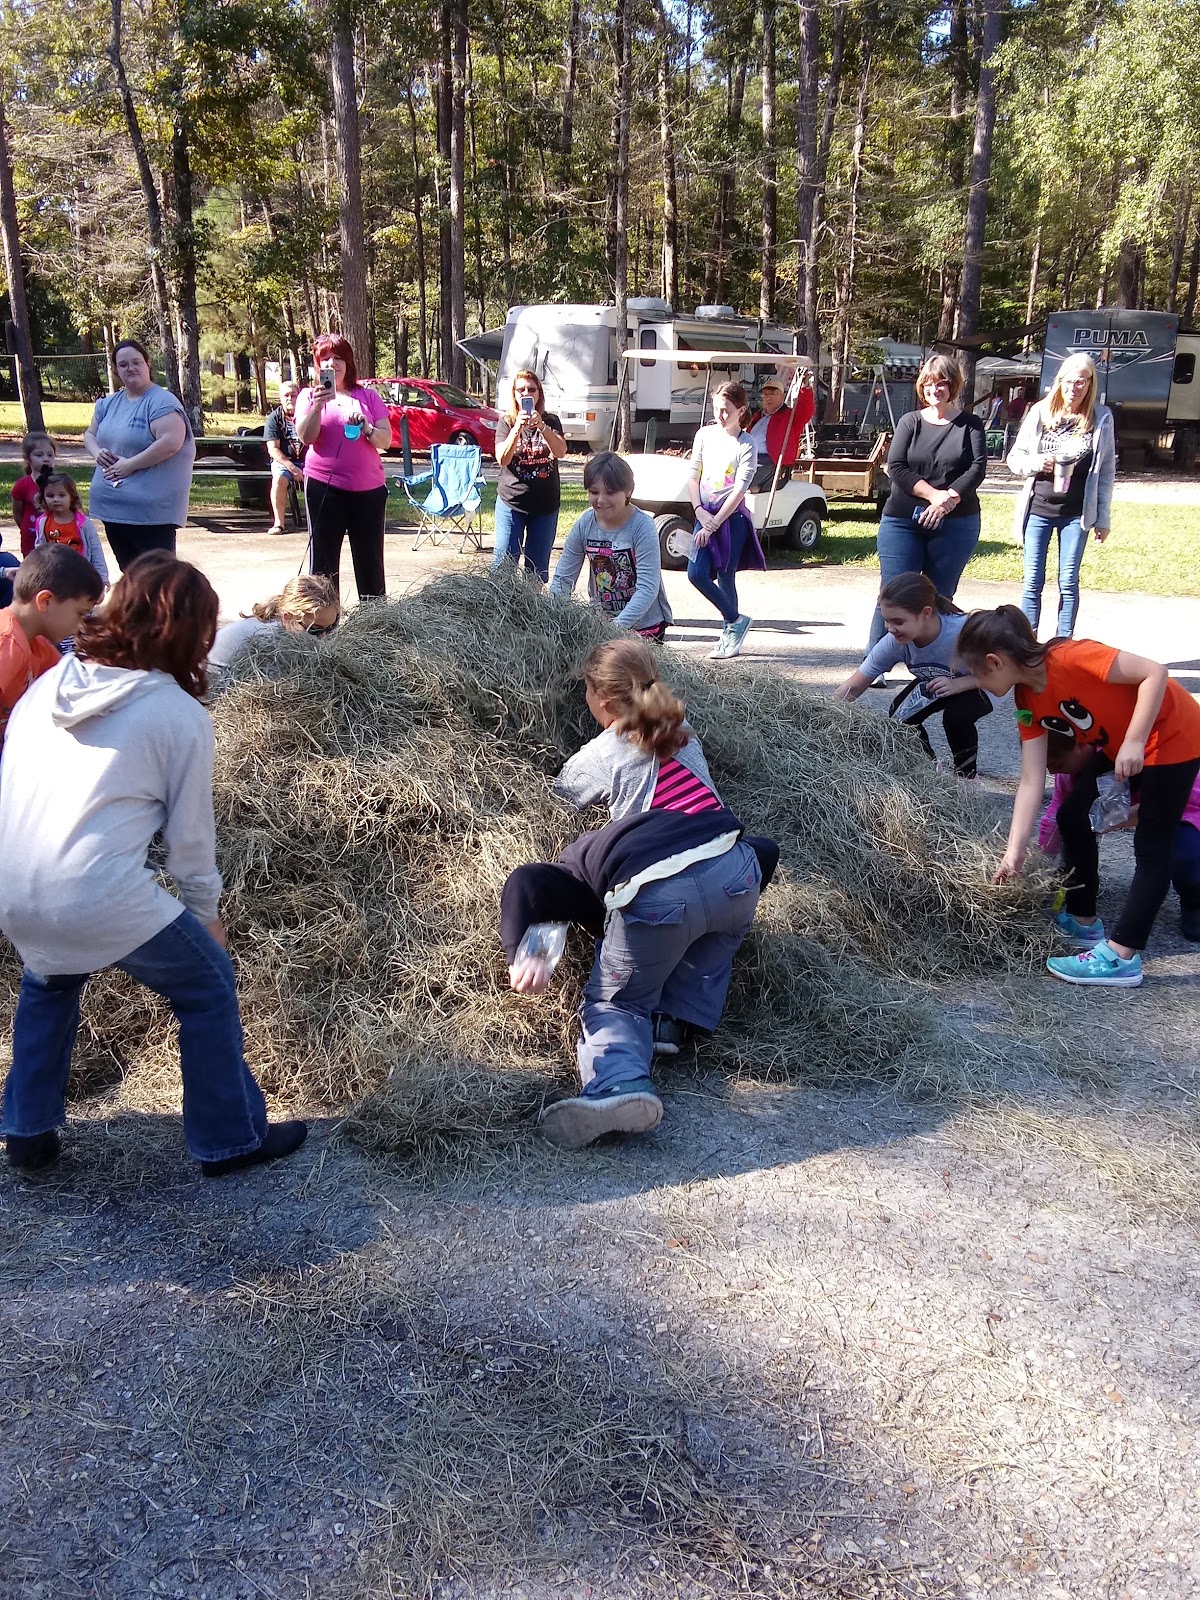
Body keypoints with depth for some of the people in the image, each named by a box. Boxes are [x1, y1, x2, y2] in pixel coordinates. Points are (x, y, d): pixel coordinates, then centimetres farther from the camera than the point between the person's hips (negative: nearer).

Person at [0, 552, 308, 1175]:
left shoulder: (50, 682, 10)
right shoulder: (180, 714, -4)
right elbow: (190, 832, 2)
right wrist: (206, 909, 18)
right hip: (100, 900, -6)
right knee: (208, 987, 17)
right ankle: (231, 1139, 28)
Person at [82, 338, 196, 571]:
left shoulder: (162, 402, -11)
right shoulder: (109, 403, 14)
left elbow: (171, 442, -24)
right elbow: (90, 434, 25)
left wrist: (130, 465, -19)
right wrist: (97, 452, 0)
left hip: (152, 509, -8)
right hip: (113, 506, 8)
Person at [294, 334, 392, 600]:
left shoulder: (368, 396, 11)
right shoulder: (309, 396, 7)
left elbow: (386, 441, 5)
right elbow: (305, 437, -7)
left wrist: (366, 428, -14)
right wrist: (317, 406, -22)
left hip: (369, 488, 2)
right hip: (324, 488, -2)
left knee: (370, 561, 5)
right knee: (324, 560, -2)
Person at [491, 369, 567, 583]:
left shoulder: (550, 421, 2)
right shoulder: (506, 421, 0)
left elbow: (561, 452, -15)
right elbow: (502, 459, -14)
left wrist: (541, 426, -31)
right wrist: (518, 427, -27)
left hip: (546, 505, 1)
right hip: (512, 502, -1)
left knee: (538, 566, 6)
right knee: (504, 562, -6)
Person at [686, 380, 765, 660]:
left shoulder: (746, 445, -8)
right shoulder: (705, 435, 5)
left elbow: (739, 491, -13)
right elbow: (693, 476, 8)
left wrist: (713, 524, -17)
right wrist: (700, 512, -6)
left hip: (731, 516, -5)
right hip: (705, 514, 5)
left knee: (725, 578, -3)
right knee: (696, 574, -2)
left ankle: (730, 631, 14)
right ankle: (736, 620, 16)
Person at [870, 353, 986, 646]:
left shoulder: (970, 425, 8)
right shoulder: (910, 422, 9)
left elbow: (978, 467, -4)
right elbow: (895, 467, -3)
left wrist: (949, 499, -19)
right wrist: (934, 494, -15)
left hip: (955, 523, 0)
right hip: (902, 521, 0)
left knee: (939, 597, 4)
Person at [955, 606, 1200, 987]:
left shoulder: (1071, 658, -29)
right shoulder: (1028, 701, -5)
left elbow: (1155, 673, -27)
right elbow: (1031, 782, -7)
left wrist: (1134, 742, -31)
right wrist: (1015, 851, -11)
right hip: (1117, 746, 9)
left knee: (1151, 845, -7)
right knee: (1072, 817, 9)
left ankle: (1121, 957, -9)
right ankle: (1082, 920, 23)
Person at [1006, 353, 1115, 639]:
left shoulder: (1102, 418, 0)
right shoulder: (1040, 412, 0)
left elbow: (1106, 471, 4)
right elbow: (1015, 457, 6)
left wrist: (1103, 518, 2)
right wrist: (1036, 463, -16)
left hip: (1077, 513, 0)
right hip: (1038, 509, 1)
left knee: (1068, 582, 4)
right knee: (1032, 582, 3)